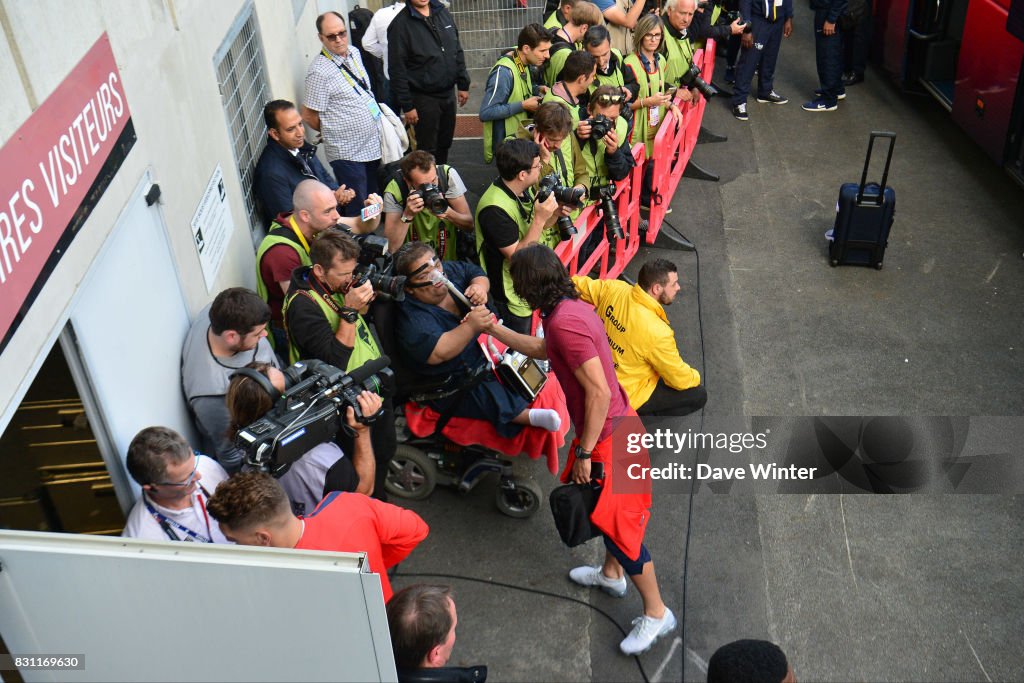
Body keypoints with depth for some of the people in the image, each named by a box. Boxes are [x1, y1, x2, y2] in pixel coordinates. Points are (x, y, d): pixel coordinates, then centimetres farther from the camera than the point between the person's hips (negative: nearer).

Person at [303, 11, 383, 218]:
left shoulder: (354, 52, 4)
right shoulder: (319, 71, -20)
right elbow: (309, 117, -14)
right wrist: (335, 131, 1)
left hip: (373, 145, 7)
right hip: (347, 153, -7)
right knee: (357, 210, 2)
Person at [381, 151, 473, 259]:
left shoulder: (448, 174, -13)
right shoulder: (394, 192, -17)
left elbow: (469, 225, -9)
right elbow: (392, 248, -19)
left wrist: (448, 212, -28)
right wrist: (407, 215, -30)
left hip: (450, 259, 2)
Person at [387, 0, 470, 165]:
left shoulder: (443, 13, 5)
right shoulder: (400, 24, -12)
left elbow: (458, 52, 13)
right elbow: (397, 70, -13)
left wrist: (463, 84, 10)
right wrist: (407, 106, -14)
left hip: (448, 94, 5)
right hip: (424, 98, -5)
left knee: (445, 144, 15)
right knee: (427, 149, 4)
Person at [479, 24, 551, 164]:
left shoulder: (525, 65, 6)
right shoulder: (504, 72, -21)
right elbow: (485, 113, -25)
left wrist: (538, 90, 3)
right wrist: (523, 105, -21)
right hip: (504, 146, -8)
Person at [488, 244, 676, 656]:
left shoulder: (564, 321, -26)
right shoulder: (572, 307, 5)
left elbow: (598, 393, -27)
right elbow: (543, 349, 26)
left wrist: (584, 454, -19)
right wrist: (493, 329, 27)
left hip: (610, 436, -10)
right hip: (613, 426, 10)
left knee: (618, 523, 1)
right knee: (607, 509, 27)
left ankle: (656, 614, 15)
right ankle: (611, 574, 49)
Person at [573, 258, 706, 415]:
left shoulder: (614, 289, -18)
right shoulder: (657, 332, -33)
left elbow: (579, 285, 0)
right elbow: (680, 380, -18)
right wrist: (695, 377, 4)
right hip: (626, 395, -7)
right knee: (698, 396, 2)